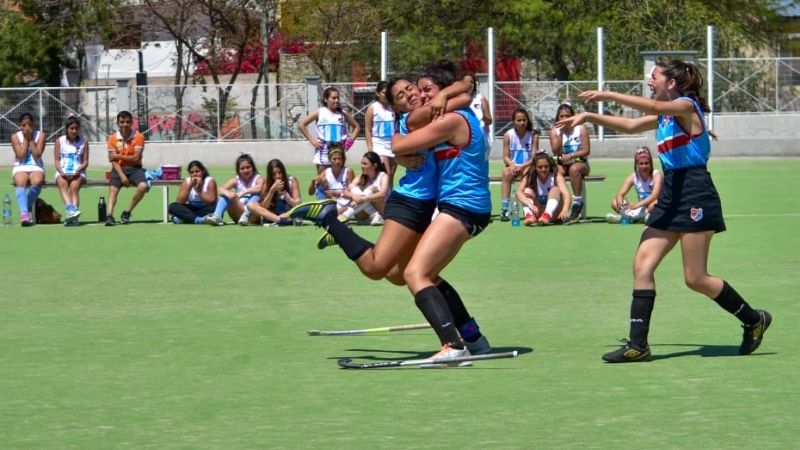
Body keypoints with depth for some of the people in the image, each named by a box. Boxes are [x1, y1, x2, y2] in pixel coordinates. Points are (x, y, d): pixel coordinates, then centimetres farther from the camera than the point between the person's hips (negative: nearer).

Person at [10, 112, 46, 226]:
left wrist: (31, 139, -10)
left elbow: (37, 156, -8)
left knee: (37, 182, -36)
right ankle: (24, 213, -52)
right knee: (20, 183, -36)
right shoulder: (15, 137, 2)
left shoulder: (40, 135, 2)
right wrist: (25, 139, -8)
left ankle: (25, 208, -15)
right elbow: (21, 157, -8)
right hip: (20, 168, 0)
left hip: (36, 167, 0)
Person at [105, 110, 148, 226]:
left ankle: (127, 212, -13)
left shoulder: (138, 137, -3)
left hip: (134, 169, -1)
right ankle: (109, 216, -40)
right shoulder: (113, 138, 2)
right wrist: (121, 175, -20)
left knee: (143, 186, -28)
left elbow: (136, 158, -9)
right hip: (119, 169, 1)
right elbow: (113, 160, -6)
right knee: (112, 189, -27)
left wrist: (118, 156, -13)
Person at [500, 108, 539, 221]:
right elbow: (506, 157, 1)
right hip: (513, 166, 1)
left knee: (528, 172, -36)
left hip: (527, 166, -1)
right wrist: (512, 165, -21)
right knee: (506, 172, -33)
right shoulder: (508, 135, 1)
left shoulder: (533, 135, -2)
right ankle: (505, 209, -37)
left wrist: (523, 166, -23)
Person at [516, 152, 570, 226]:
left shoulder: (556, 176, -11)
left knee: (555, 190, -24)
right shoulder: (529, 177, -7)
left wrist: (565, 210, -49)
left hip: (553, 212, -2)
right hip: (538, 212, 2)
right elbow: (519, 192, -24)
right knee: (528, 190, -19)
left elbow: (566, 194, -28)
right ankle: (529, 216, -47)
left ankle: (547, 216, -50)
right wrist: (530, 205, -44)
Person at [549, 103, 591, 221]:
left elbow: (586, 150, -8)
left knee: (574, 169, -38)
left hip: (580, 163, -2)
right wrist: (561, 133, -12)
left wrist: (571, 156, -21)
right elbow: (556, 151, -8)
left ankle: (577, 201, -30)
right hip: (562, 164, 2)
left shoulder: (581, 129, -2)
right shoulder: (554, 131, 4)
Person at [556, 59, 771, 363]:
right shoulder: (664, 116, 18)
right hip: (671, 195, 9)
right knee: (642, 265, -1)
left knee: (696, 279, -5)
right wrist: (589, 117, 18)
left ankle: (754, 320, 14)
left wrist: (608, 95, -30)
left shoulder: (686, 106, -9)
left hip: (695, 195, -9)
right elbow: (630, 126, 26)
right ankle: (638, 345, -2)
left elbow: (654, 107, -27)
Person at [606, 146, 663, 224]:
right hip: (642, 209, 5)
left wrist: (638, 204, -42)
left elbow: (655, 195, -29)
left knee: (655, 203, -39)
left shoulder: (656, 175, -12)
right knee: (614, 202, -13)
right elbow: (620, 194, -8)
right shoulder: (633, 177, 0)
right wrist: (620, 203, -33)